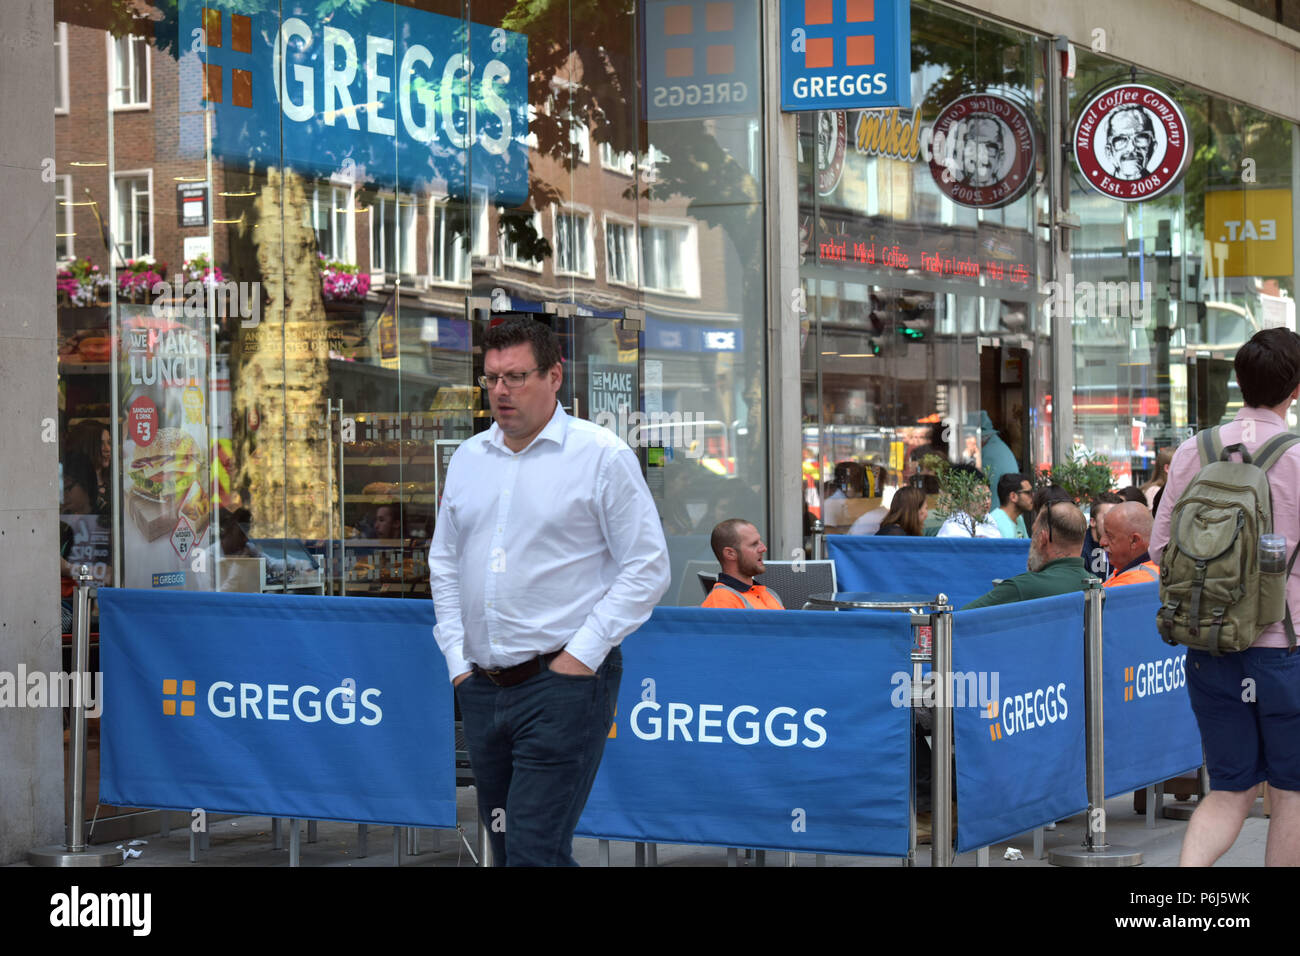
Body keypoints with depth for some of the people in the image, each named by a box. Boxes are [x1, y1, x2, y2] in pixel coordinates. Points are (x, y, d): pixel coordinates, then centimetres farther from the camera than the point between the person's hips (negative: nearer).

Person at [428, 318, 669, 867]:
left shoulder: (602, 456, -4)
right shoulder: (467, 459, 13)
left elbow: (648, 569, -6)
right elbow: (444, 563, 21)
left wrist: (582, 654, -11)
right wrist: (457, 658, 11)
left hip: (562, 683, -6)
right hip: (481, 688, 6)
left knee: (534, 852, -14)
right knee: (504, 849, 11)